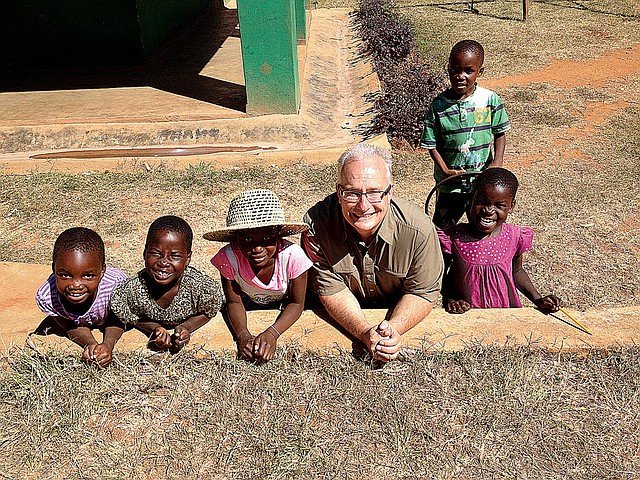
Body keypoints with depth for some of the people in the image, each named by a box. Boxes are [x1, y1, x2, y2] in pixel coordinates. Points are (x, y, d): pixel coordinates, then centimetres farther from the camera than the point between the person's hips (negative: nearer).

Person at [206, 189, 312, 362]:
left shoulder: (292, 255, -32)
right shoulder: (229, 257, -31)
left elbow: (296, 303, -20)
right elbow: (234, 302, -18)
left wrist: (271, 333, -37)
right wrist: (243, 336, -38)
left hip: (283, 312, 0)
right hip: (248, 312, 0)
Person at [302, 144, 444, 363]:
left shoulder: (418, 230, -23)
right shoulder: (316, 224, -23)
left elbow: (422, 292, -12)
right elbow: (332, 290, -16)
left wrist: (393, 328, -30)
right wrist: (365, 333, -31)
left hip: (397, 314, 1)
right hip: (339, 321, 0)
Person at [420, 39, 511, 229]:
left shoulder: (490, 100, -8)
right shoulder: (438, 105, -11)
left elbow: (500, 133, 2)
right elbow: (431, 144, -6)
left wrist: (497, 163, -12)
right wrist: (445, 170, -17)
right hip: (449, 183, -1)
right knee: (443, 227, 13)